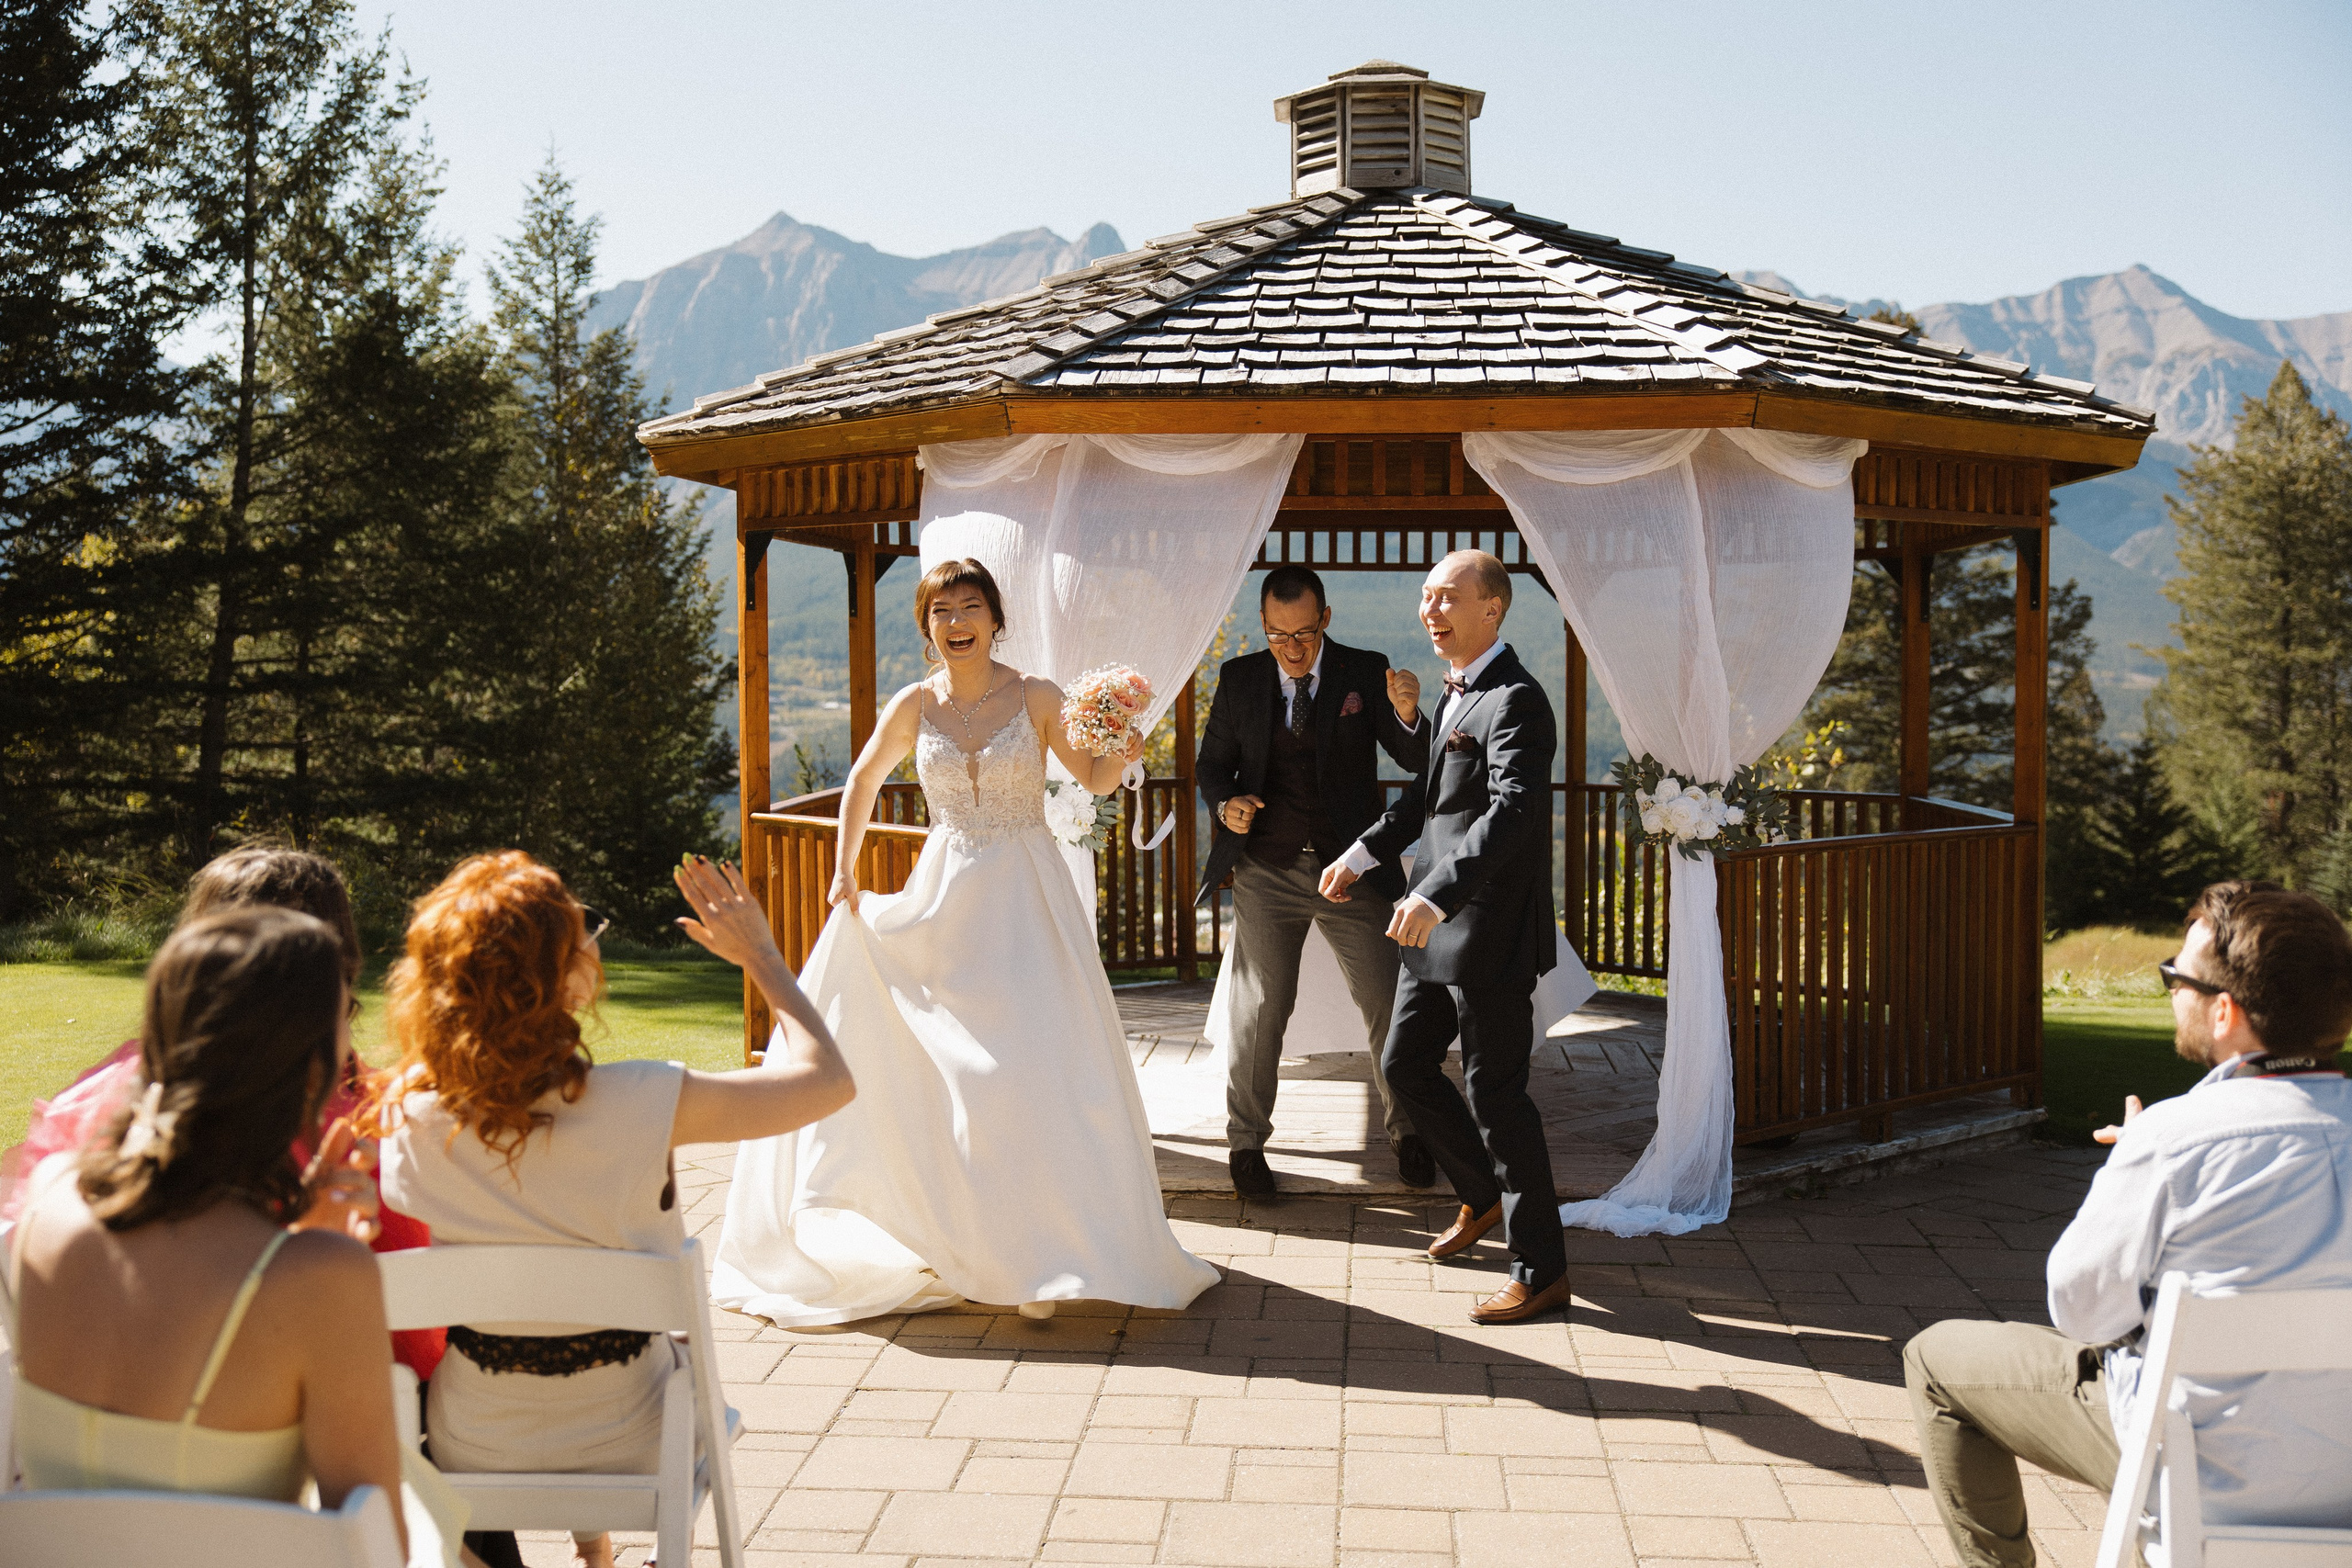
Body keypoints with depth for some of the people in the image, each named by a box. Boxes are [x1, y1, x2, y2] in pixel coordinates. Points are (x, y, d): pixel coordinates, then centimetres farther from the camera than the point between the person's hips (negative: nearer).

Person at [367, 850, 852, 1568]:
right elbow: (826, 1079, -16)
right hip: (626, 1454, -2)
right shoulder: (641, 1104, -28)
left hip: (464, 1457, 2)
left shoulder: (404, 1110, -20)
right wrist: (760, 953, -2)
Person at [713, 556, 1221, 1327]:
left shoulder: (1036, 698, -2)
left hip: (1029, 896, -2)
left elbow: (1095, 780, 4)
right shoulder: (914, 707, 2)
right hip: (947, 897, 2)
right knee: (956, 1073, 4)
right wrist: (844, 871, 11)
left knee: (1043, 1057, -8)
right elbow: (863, 781, 17)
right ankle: (972, 1242, 18)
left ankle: (1055, 1245, 0)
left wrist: (1122, 753, -17)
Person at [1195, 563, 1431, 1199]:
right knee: (1259, 1010, 5)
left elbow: (1418, 762, -8)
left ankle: (1406, 1132, 22)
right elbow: (1212, 763, 10)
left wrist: (1408, 716, -30)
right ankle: (1246, 1141, 22)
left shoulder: (1366, 672, -3)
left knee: (1387, 1004, 3)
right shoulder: (1239, 679, 1)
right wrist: (1225, 805, -11)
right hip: (1266, 871, 1)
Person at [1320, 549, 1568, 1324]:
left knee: (1495, 1093, -2)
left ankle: (1541, 1269, 10)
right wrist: (1363, 853, 30)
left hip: (1491, 934, -10)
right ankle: (1483, 1195, 39)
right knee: (1405, 1065, 18)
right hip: (1438, 925, 10)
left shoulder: (1515, 701, -18)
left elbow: (1512, 812, -31)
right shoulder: (1456, 693, 13)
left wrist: (1437, 896, -40)